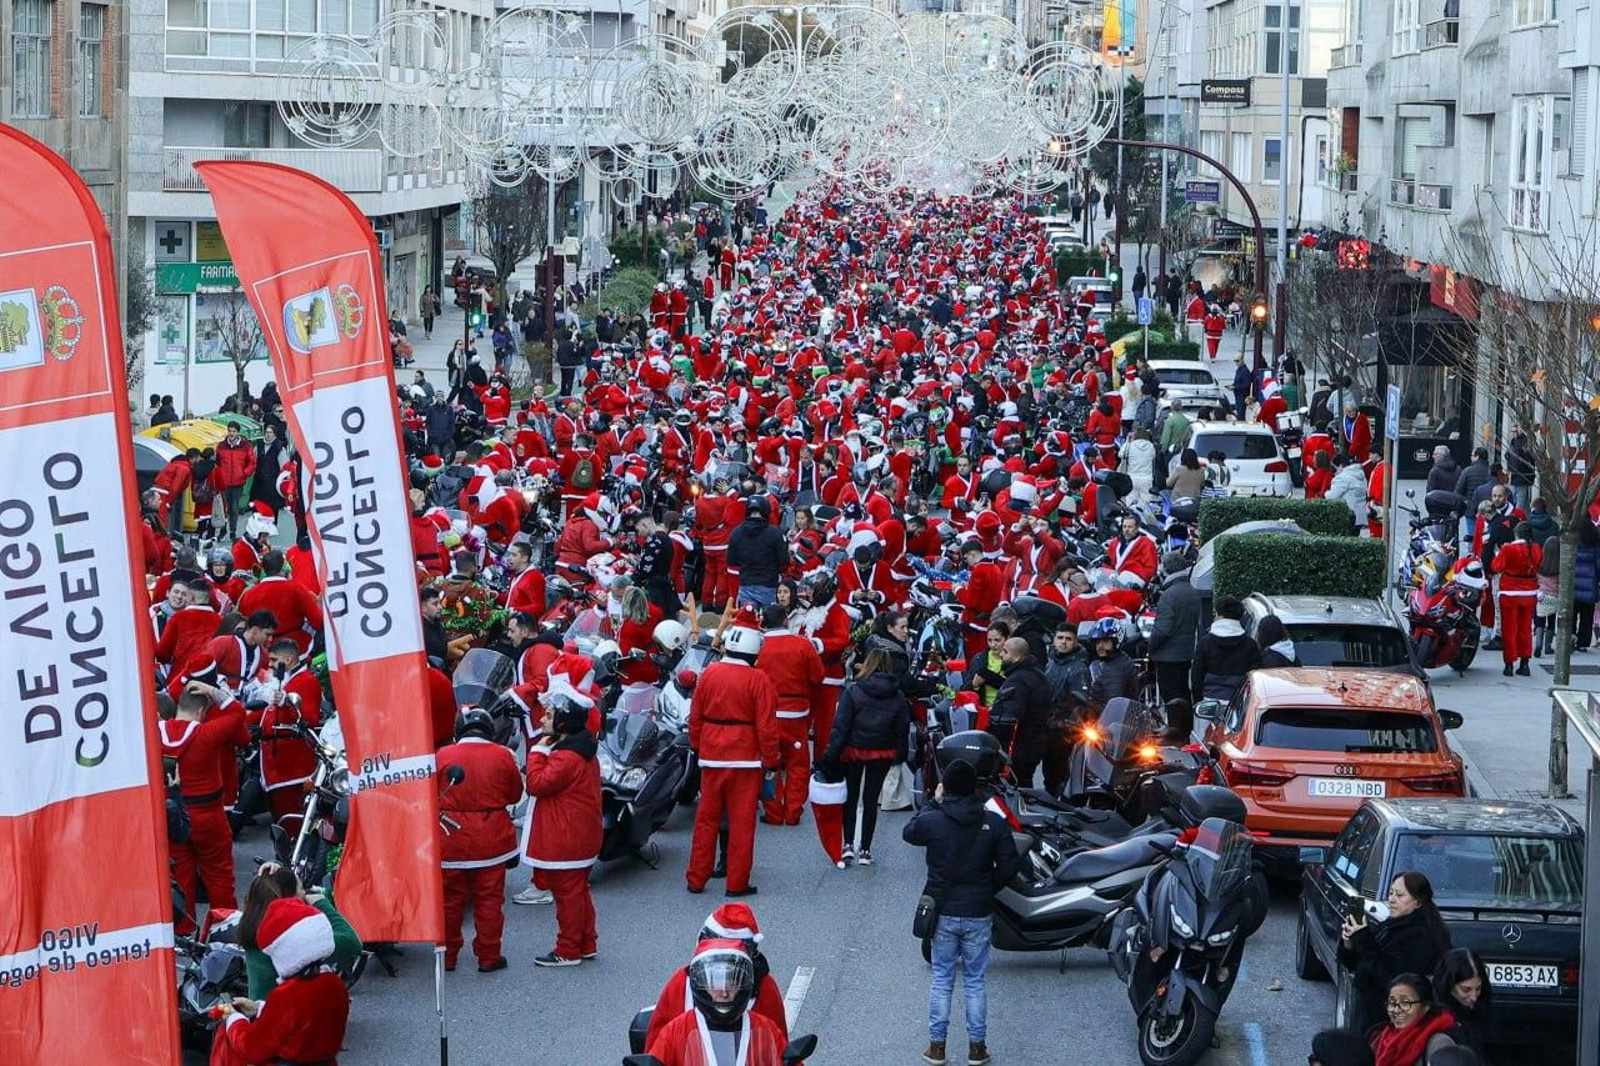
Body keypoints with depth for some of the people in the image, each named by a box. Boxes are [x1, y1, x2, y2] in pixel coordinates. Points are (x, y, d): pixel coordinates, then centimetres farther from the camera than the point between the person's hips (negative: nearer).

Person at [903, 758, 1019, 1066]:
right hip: (979, 914, 0)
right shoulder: (994, 823, -10)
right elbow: (1008, 866, -4)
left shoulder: (932, 821, -13)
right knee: (975, 981, 12)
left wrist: (933, 803, 14)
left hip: (943, 913, 0)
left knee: (941, 979, 12)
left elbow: (908, 833, 9)